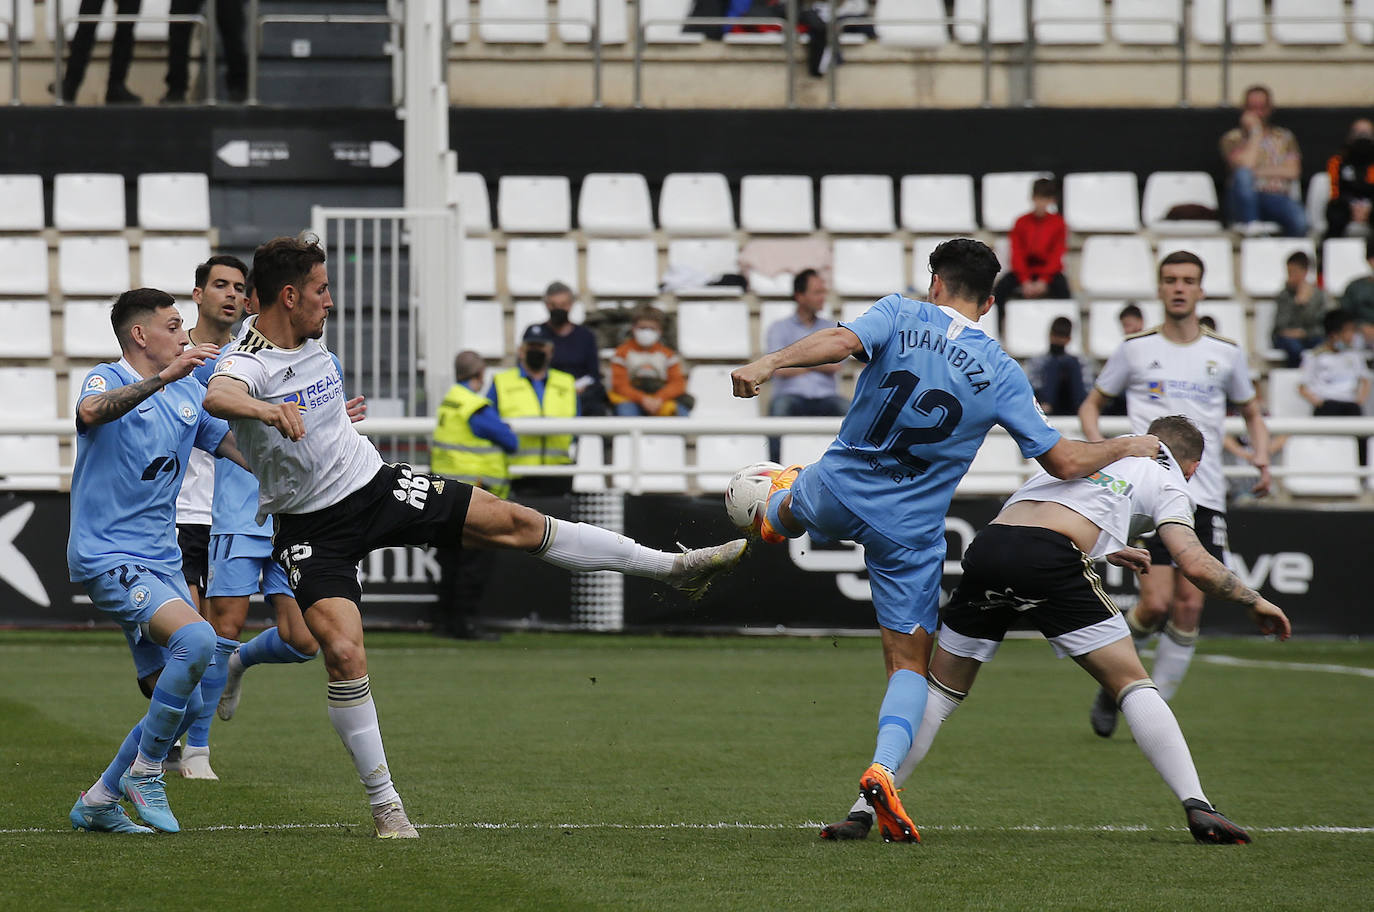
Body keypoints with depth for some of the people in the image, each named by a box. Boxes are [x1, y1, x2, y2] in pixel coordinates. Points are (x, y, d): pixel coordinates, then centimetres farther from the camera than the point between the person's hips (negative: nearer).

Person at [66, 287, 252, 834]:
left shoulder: (188, 395, 14)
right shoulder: (107, 380, -7)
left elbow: (249, 452, 19)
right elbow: (92, 410, -33)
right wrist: (163, 377, -43)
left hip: (161, 561, 8)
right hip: (107, 558, -8)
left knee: (186, 703, 6)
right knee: (197, 639, -29)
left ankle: (98, 802, 20)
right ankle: (143, 770, -13)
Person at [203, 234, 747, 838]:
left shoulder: (312, 342, 3)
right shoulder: (247, 363, -21)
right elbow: (219, 398, -46)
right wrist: (268, 411, -63)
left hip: (375, 484, 6)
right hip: (312, 529, -6)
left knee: (516, 523, -2)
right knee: (344, 653, -21)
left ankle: (674, 567, 7)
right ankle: (384, 803, -7)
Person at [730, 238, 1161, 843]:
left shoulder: (901, 315, -6)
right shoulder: (1001, 374, -5)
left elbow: (842, 341, -27)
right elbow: (1064, 461, -4)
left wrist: (767, 364, -31)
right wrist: (1127, 448, 13)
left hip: (838, 490, 1)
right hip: (910, 532, -1)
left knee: (792, 500, 39)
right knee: (911, 663, 8)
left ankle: (778, 511, 75)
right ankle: (883, 768, -14)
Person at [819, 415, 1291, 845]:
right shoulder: (1164, 482, 19)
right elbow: (1195, 563, 5)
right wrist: (1254, 601, 19)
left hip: (988, 546, 5)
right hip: (1051, 561, -5)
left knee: (940, 692, 15)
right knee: (1133, 685, 5)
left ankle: (863, 811, 8)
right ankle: (1198, 808, -5)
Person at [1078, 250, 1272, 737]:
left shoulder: (1226, 353, 9)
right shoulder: (1136, 349, 5)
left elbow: (1251, 411, 23)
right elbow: (1091, 404, 15)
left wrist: (1261, 455, 3)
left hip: (1204, 494, 2)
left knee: (1189, 605, -5)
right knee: (1156, 602, -13)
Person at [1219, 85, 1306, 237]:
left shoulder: (1284, 137, 20)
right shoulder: (1233, 138, 11)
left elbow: (1293, 171, 5)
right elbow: (1244, 165, -9)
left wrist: (1259, 171, -4)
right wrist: (1255, 132, -1)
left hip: (1278, 197, 1)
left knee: (1299, 220, -35)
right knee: (1243, 174, -37)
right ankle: (1249, 226, -30)